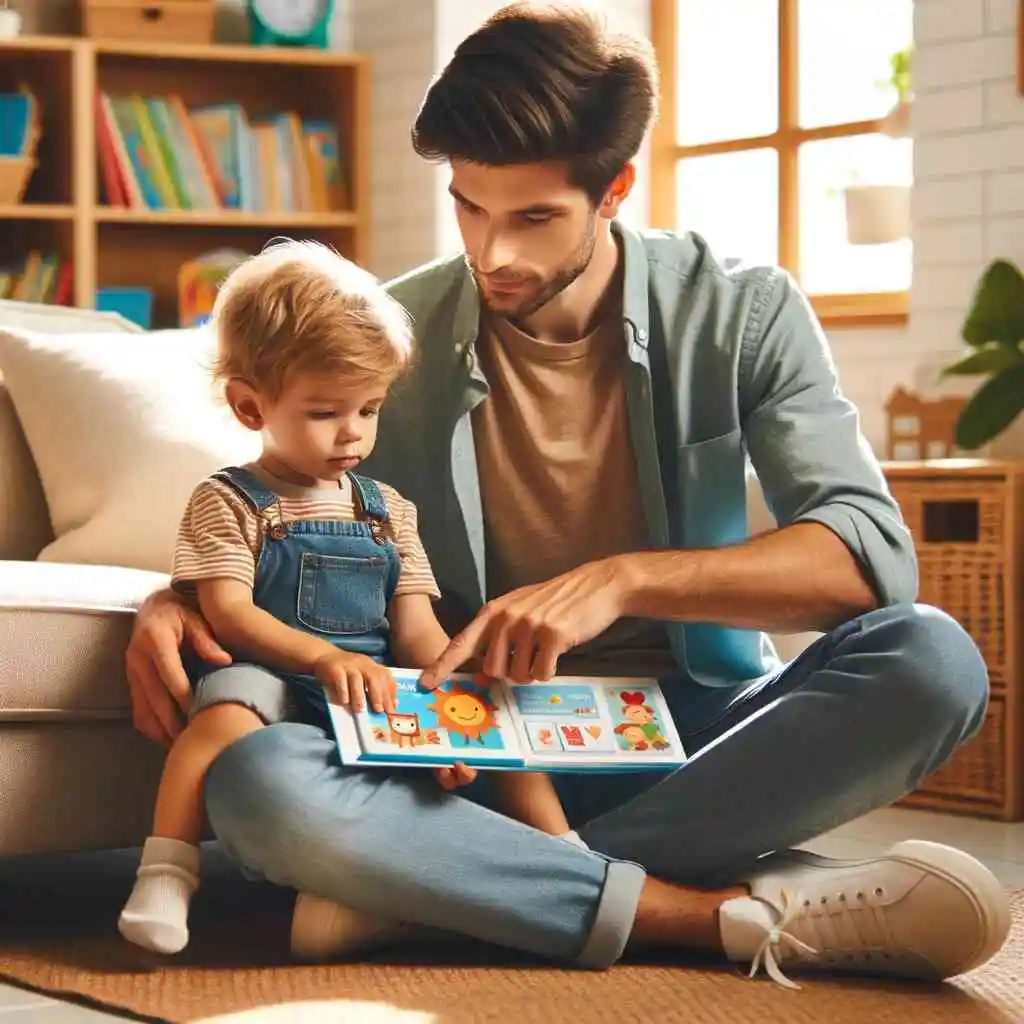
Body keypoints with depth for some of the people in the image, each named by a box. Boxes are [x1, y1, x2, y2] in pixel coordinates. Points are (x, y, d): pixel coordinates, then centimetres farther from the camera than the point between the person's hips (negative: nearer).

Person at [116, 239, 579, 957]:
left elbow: (419, 632, 10)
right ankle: (164, 879, -36)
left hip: (378, 691, 5)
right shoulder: (230, 503, 5)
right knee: (229, 706, -37)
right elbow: (228, 612, -8)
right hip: (273, 680, -5)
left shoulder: (390, 511, 18)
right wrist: (323, 656, -25)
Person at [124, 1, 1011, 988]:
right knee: (252, 784, -32)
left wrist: (624, 579, -25)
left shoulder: (742, 314, -2)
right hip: (475, 742, 0)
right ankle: (736, 910, -33)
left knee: (930, 660, -30)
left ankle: (479, 882, -28)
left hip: (683, 728, 0)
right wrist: (175, 601, -11)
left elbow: (871, 555, -13)